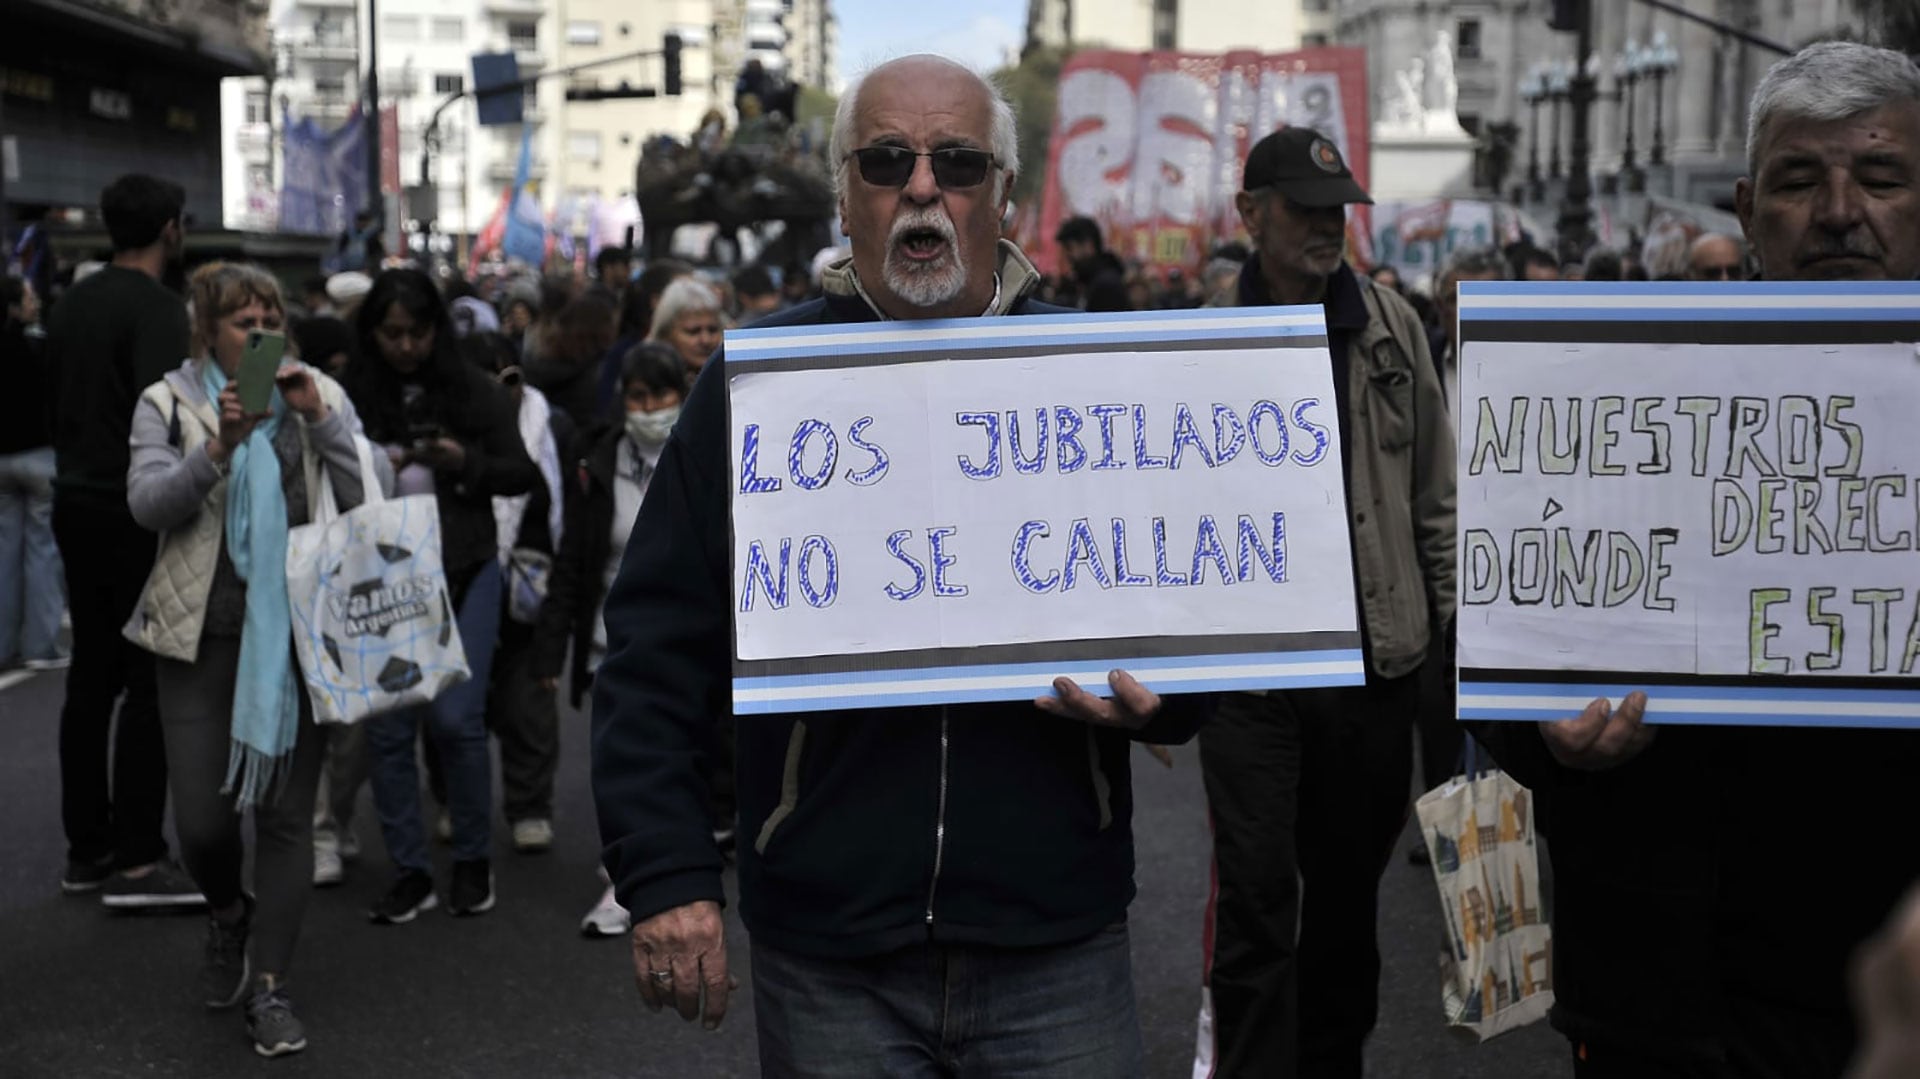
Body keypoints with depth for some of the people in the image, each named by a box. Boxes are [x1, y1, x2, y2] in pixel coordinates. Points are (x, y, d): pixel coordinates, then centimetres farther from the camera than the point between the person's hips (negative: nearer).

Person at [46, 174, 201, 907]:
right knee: (153, 682, -5)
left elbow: (57, 399, 18)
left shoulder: (73, 302, 13)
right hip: (137, 513, -9)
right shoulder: (156, 308, -14)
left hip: (77, 506, 9)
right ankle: (135, 859, -4)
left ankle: (86, 847, 17)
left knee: (92, 677, 12)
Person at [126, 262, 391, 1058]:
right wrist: (219, 446, -24)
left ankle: (269, 986, 10)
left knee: (286, 813, 0)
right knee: (202, 821, -1)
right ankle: (228, 914, 32)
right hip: (203, 634, -1)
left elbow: (371, 497, -3)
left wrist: (320, 419, -14)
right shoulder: (168, 404, 5)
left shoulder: (320, 396, 8)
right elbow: (147, 503, -10)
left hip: (298, 632, 1)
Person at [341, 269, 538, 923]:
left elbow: (522, 475, 5)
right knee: (387, 727, 2)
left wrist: (466, 463, -13)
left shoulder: (475, 394, 1)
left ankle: (473, 862, 13)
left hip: (462, 572, -1)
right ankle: (410, 873, 15)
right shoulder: (352, 398, 1)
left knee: (455, 717, -7)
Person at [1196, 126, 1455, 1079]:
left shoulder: (1390, 325, 5)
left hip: (1375, 654, 2)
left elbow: (1435, 490, 9)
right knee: (1255, 897, -4)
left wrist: (1449, 610, 5)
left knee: (1348, 891, 14)